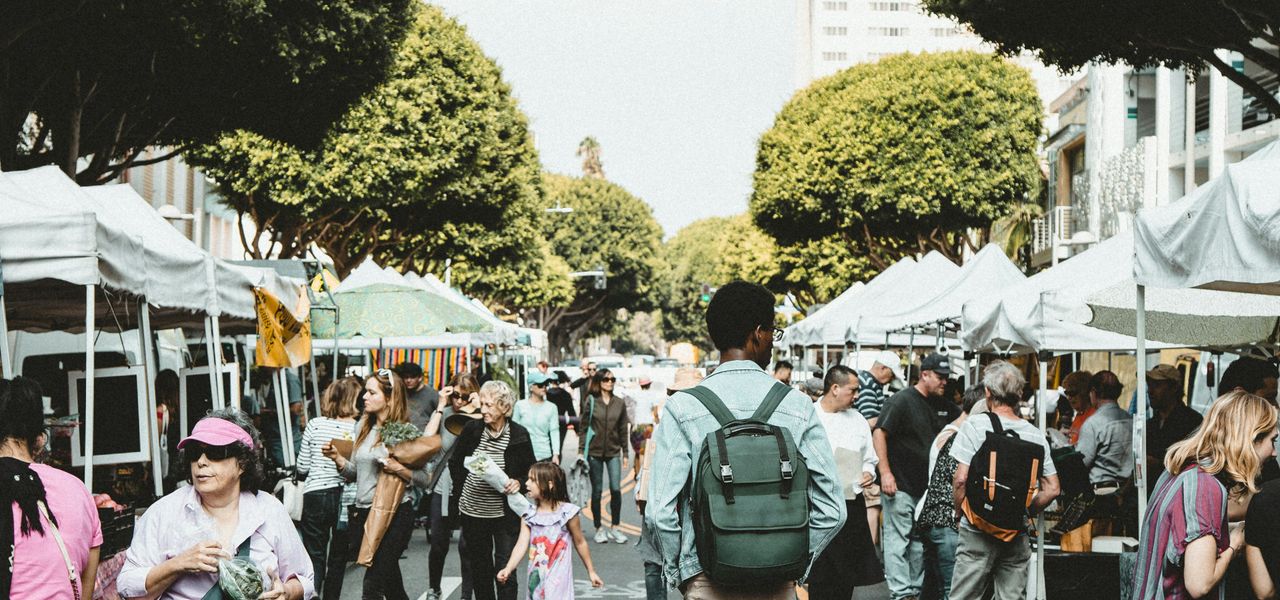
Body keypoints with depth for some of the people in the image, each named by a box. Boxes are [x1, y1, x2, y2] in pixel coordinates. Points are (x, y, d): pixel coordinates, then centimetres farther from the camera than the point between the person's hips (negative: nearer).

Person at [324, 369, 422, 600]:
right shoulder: (363, 427, 10)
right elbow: (357, 473, 15)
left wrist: (400, 469, -24)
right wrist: (337, 458, -1)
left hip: (394, 514, -7)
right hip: (364, 511, 7)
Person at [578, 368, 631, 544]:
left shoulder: (620, 403, 5)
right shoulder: (591, 401, -2)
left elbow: (623, 429, 8)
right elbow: (584, 426, 0)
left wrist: (625, 453, 7)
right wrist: (581, 451, -5)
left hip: (613, 452, 2)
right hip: (594, 452, -1)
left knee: (616, 489, -7)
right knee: (597, 491, 5)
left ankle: (614, 528, 5)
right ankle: (599, 529, 14)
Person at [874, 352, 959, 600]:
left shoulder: (942, 405, 12)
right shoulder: (902, 400, -9)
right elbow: (880, 433, -14)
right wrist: (885, 472, -19)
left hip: (925, 486, 7)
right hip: (900, 486, -7)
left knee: (919, 542, 12)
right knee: (898, 540, -5)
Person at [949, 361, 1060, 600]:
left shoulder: (974, 427, -8)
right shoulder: (1035, 435, 3)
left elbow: (961, 480, -13)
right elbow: (1052, 489, 4)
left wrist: (962, 515, 1)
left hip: (977, 532, -3)